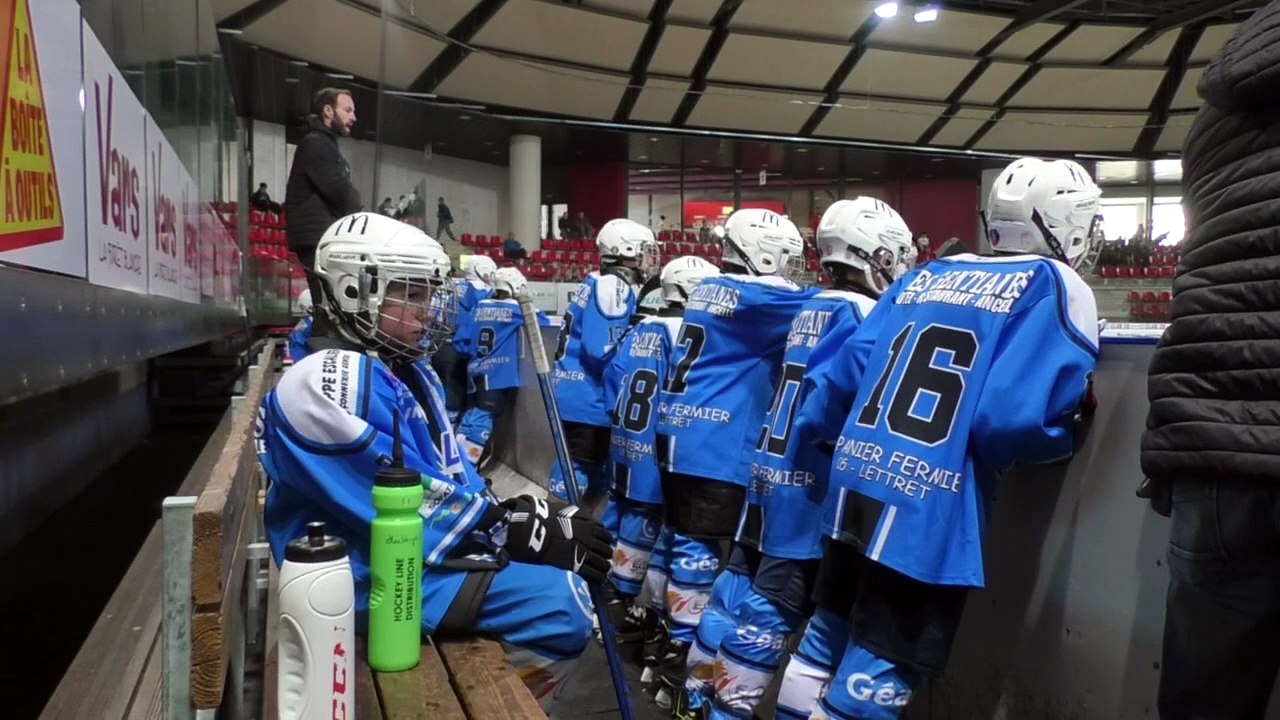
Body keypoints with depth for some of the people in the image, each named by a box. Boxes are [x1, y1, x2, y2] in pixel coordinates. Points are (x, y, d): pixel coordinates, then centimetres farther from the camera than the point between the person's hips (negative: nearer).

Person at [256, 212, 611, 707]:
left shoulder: (408, 372, 13)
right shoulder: (332, 381, -20)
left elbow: (454, 478, 12)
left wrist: (543, 518, -3)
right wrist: (531, 530, -18)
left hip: (417, 548, 10)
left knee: (567, 575, 14)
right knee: (563, 607, -19)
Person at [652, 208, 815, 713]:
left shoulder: (708, 290, 16)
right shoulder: (756, 298, -9)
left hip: (679, 437, 9)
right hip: (714, 447, -9)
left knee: (685, 543, 16)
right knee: (699, 551, -4)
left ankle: (673, 651, 28)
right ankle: (680, 667, 2)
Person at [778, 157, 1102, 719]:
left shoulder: (925, 276, 14)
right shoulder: (1055, 288, -3)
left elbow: (842, 371, 12)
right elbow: (1011, 419, -16)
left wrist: (810, 430, 29)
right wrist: (1071, 429, 4)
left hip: (854, 488, 7)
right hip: (929, 511, -6)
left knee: (825, 642, 23)